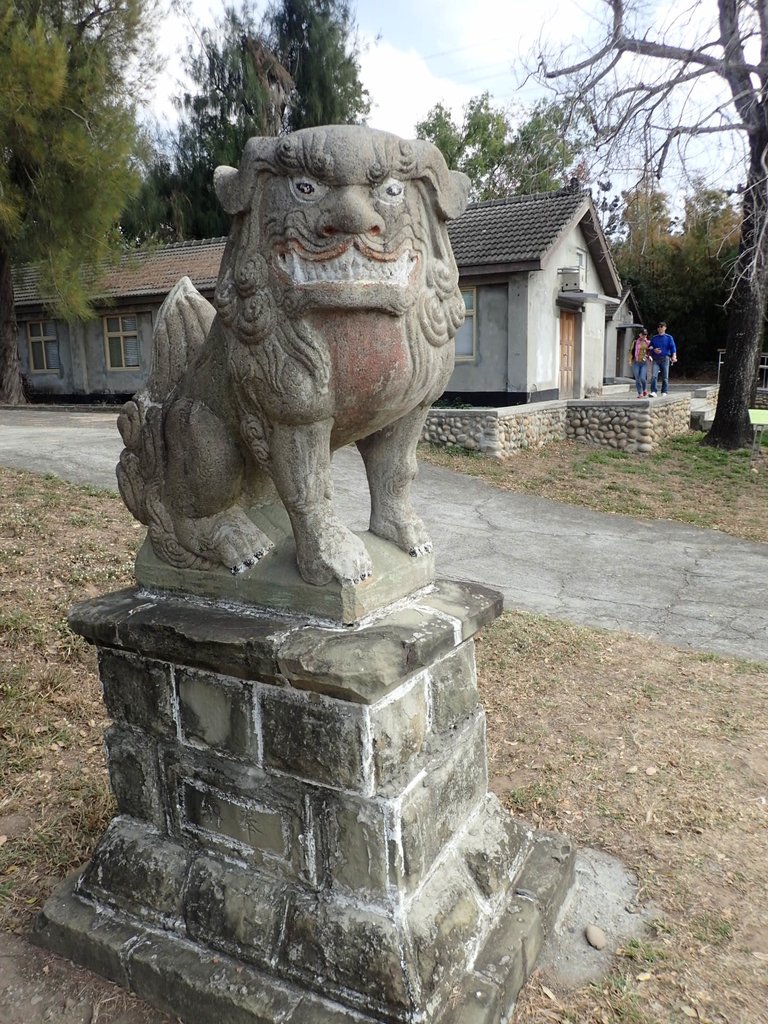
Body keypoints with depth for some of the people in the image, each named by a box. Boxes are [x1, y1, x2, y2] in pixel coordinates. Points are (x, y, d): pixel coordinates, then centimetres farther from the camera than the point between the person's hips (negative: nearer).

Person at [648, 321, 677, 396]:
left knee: (665, 377, 1)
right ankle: (653, 392, -16)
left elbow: (673, 347, -3)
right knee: (654, 376, -13)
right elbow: (649, 348, 18)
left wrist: (674, 356, -20)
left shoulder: (669, 337, 7)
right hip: (656, 359, 1)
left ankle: (664, 392, 7)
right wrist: (654, 350, -6)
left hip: (665, 359, -1)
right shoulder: (654, 338, 14)